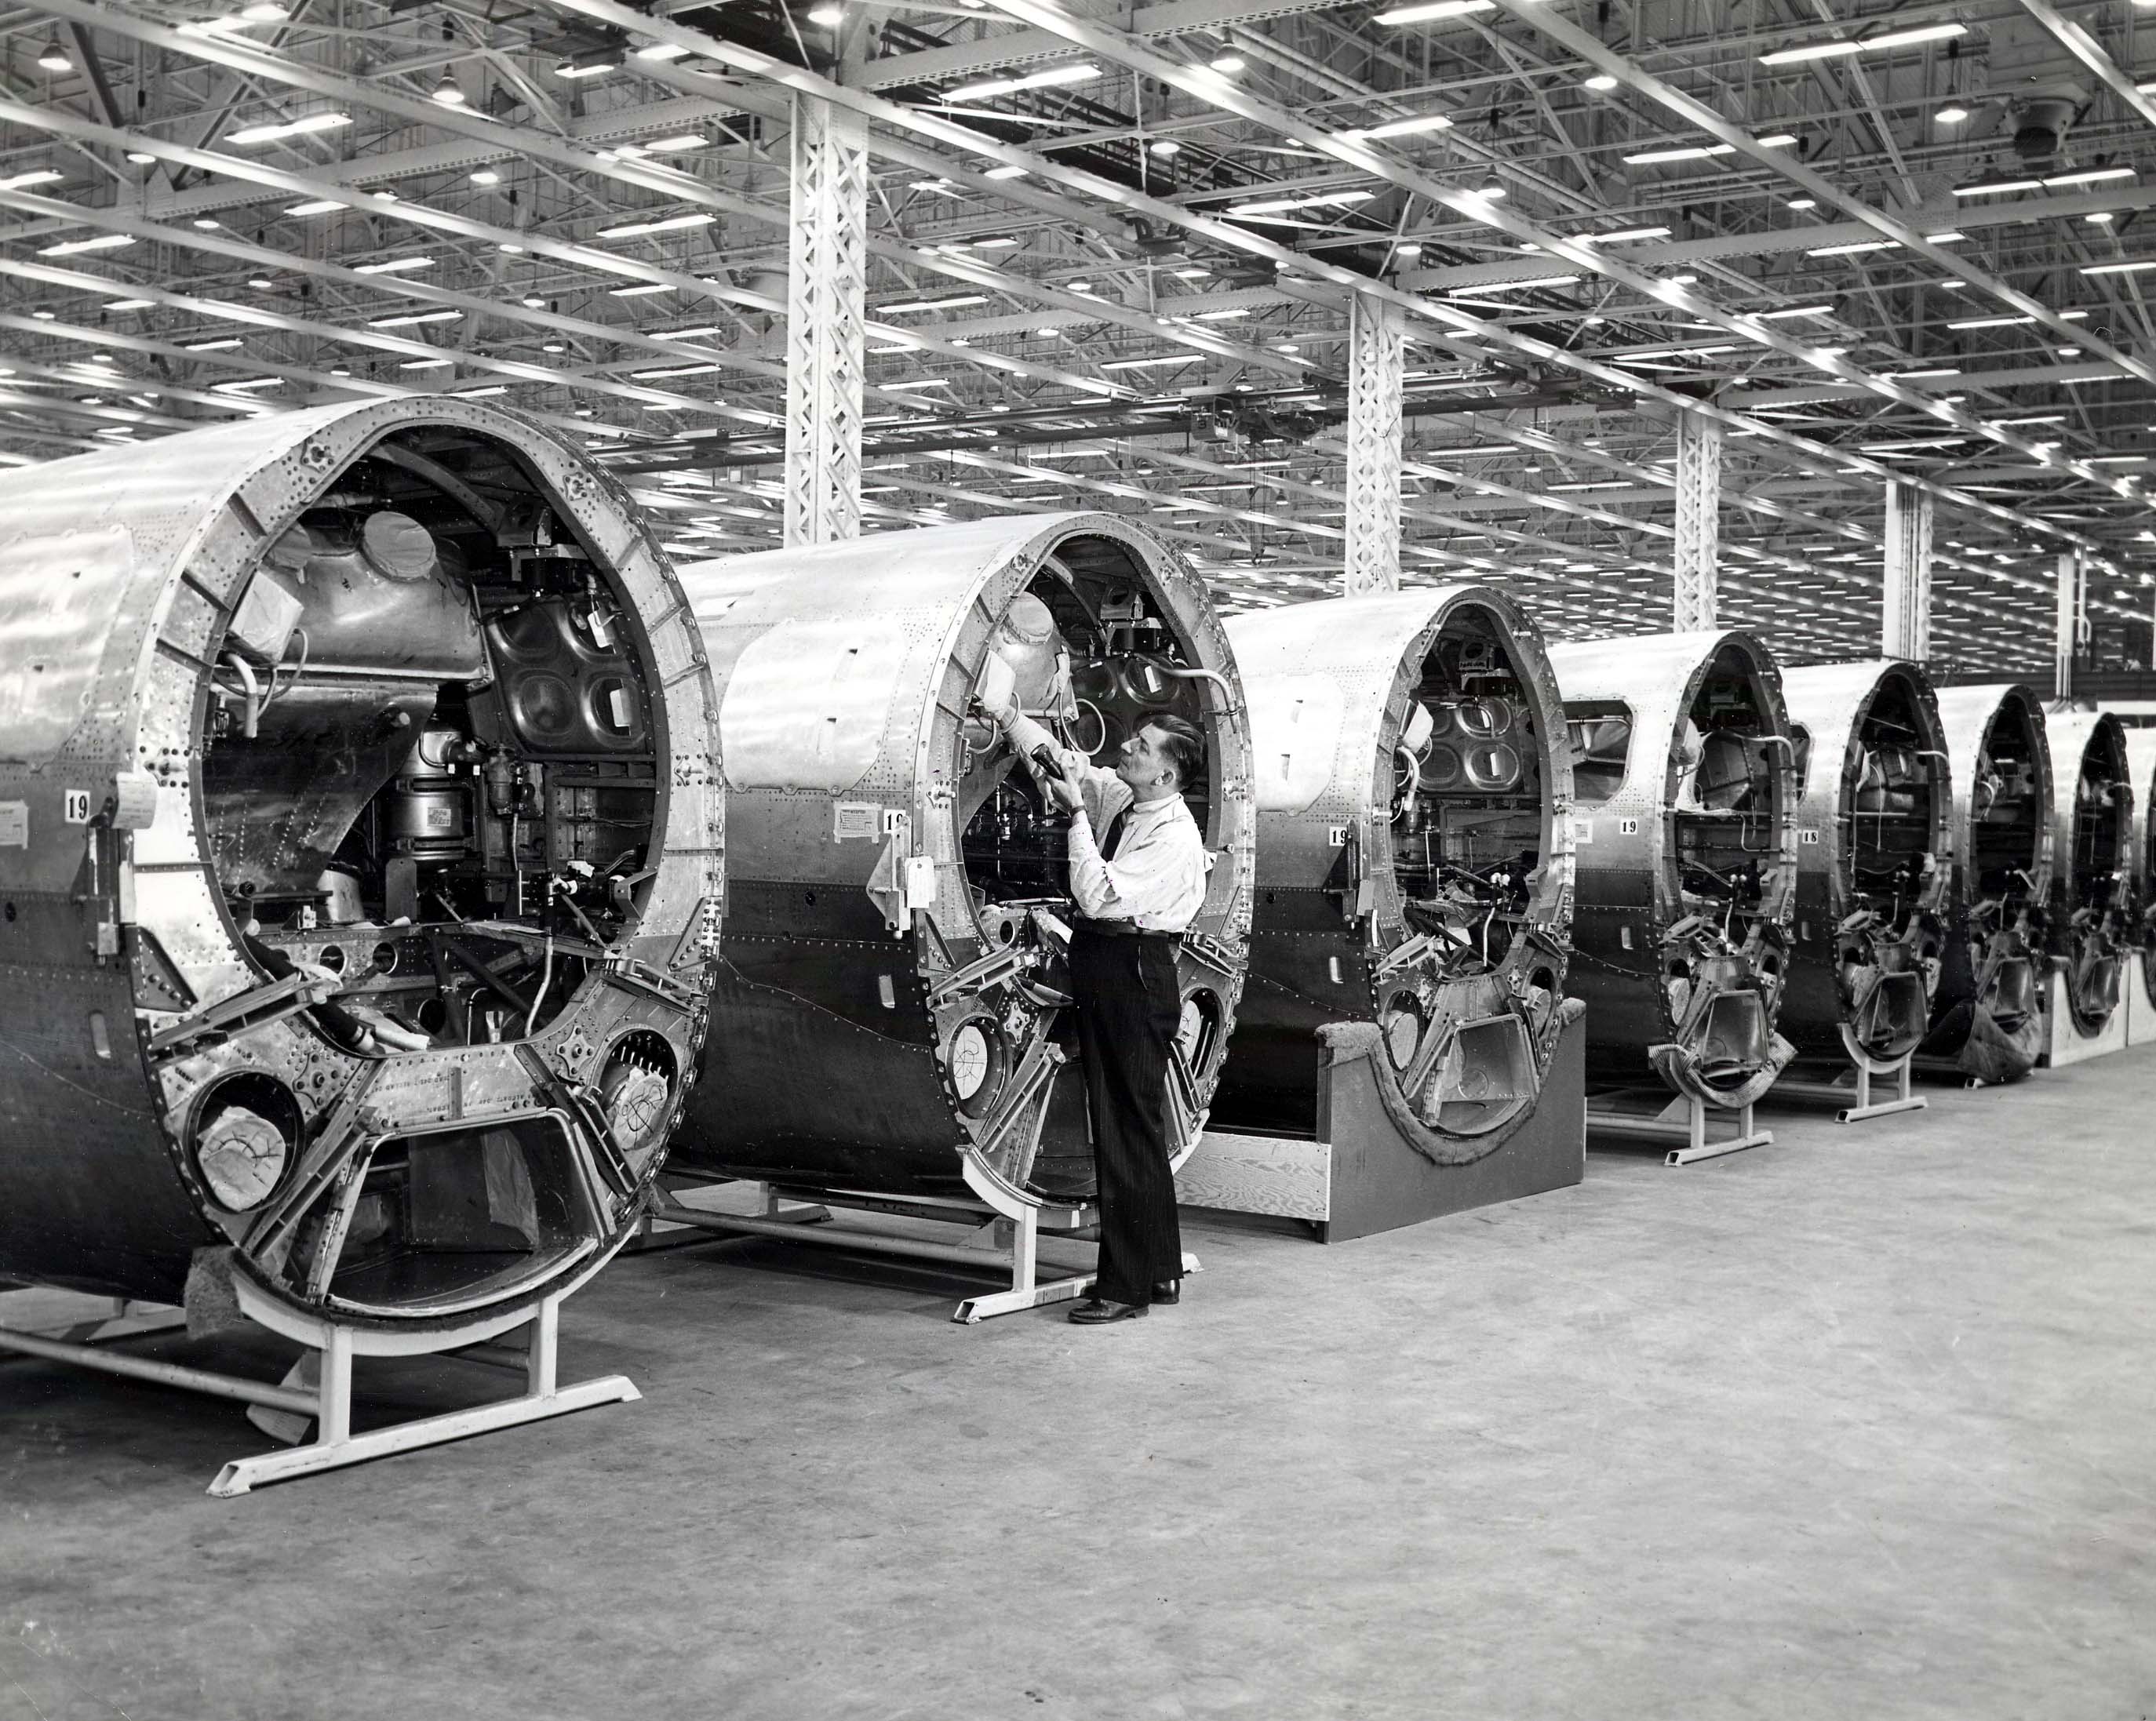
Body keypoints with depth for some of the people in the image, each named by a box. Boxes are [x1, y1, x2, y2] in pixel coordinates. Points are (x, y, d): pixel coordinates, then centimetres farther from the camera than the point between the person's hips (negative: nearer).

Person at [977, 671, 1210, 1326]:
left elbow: (1099, 897, -23)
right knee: (1125, 1124, 14)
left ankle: (1127, 1285, 2)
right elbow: (1056, 760, 15)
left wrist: (1076, 813, -21)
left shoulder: (1173, 836, -17)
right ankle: (1160, 1272, 25)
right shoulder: (1114, 796, 7)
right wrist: (1005, 711, 2)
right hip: (1102, 971, 9)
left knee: (1130, 1127, -4)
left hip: (1135, 973, -9)